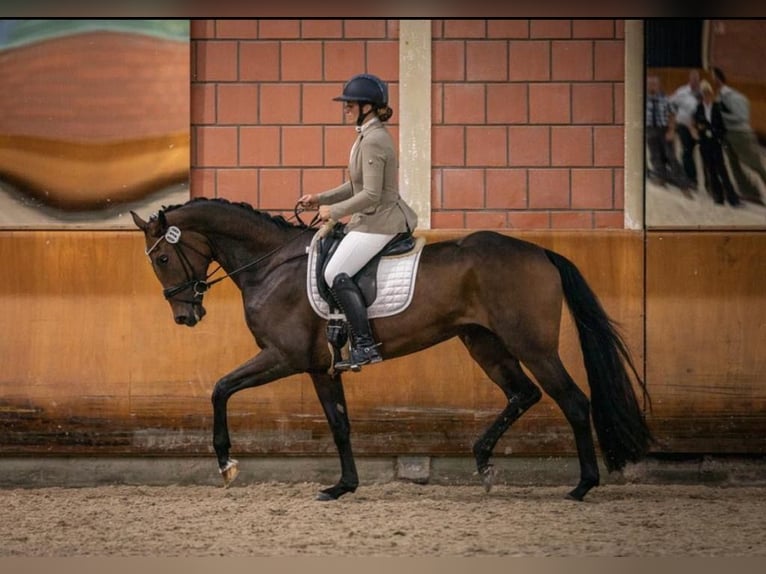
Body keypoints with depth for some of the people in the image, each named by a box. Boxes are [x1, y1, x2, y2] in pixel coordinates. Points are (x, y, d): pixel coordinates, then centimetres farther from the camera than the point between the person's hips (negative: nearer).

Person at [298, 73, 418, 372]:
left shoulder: (373, 141, -19)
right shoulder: (370, 135, 14)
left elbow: (371, 195, -24)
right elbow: (357, 186, 21)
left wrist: (334, 211, -14)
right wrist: (320, 199, 14)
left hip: (379, 221, -11)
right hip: (370, 220, 11)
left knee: (336, 273, -17)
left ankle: (366, 345, -19)